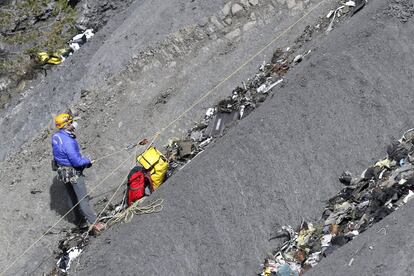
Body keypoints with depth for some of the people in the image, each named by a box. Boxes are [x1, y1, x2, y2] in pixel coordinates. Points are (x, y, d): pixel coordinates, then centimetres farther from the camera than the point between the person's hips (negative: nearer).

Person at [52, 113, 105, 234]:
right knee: (82, 198, -1)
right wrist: (87, 161, -8)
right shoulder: (68, 141, -30)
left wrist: (82, 159, 9)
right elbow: (76, 161, -28)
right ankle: (93, 223, 6)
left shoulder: (56, 136, -1)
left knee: (72, 198, 18)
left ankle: (81, 221, 33)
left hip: (62, 171, 9)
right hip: (73, 173, -9)